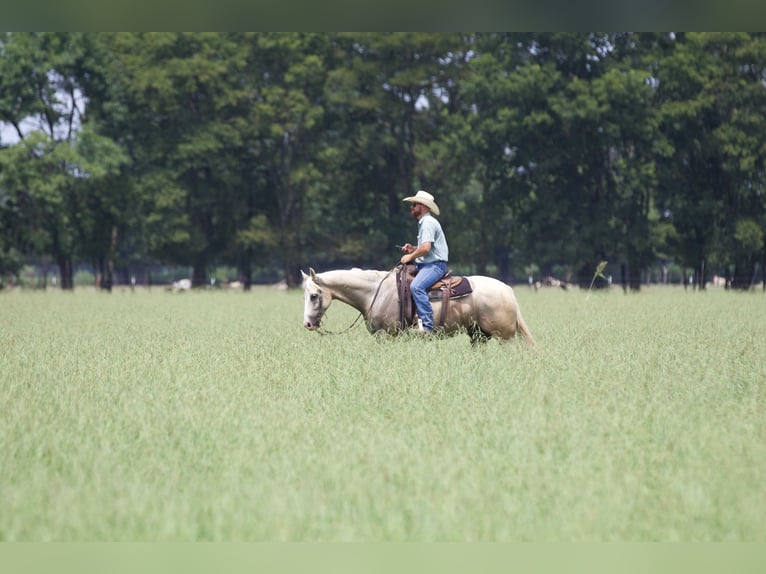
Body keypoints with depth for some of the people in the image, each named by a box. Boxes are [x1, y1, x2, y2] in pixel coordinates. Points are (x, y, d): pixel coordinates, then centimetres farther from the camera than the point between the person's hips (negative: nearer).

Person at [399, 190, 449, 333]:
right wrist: (413, 249, 15)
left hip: (435, 265, -11)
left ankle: (427, 326, -36)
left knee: (416, 286, -32)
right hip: (426, 264, 11)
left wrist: (410, 257, -10)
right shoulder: (423, 223, 21)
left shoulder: (428, 223, -13)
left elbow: (426, 248, -24)